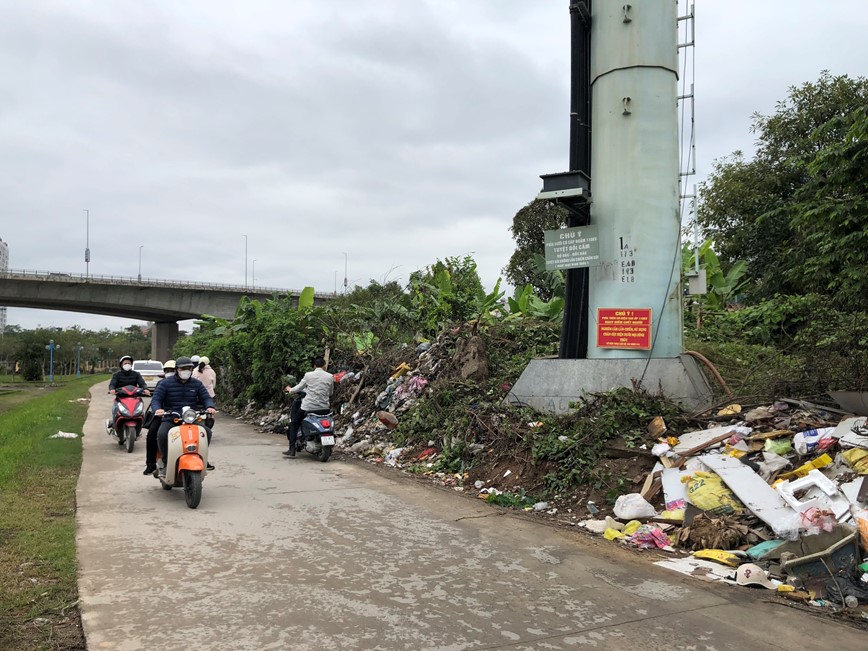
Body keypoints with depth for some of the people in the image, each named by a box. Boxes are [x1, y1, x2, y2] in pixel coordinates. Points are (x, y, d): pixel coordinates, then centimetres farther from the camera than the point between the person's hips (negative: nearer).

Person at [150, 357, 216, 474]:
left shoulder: (197, 384, 12)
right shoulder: (166, 383, 3)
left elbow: (206, 397, 6)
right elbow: (156, 399, -4)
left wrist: (209, 407, -18)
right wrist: (157, 409, -27)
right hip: (170, 419, -2)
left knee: (207, 432, -20)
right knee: (162, 434, -32)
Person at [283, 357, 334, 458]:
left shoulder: (308, 375, -4)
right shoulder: (330, 377, 0)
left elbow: (299, 387, 8)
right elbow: (330, 393, 10)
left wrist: (290, 390, 29)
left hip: (309, 407, -1)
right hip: (324, 408, 1)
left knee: (294, 424, 16)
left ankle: (292, 450, 7)